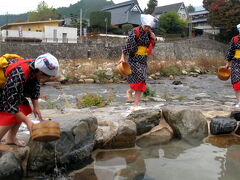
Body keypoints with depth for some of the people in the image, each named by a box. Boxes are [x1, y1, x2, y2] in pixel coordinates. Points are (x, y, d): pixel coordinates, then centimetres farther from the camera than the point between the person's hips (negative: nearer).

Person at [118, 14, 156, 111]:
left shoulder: (149, 33, 11)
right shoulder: (135, 32, -8)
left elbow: (151, 46, 18)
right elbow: (128, 44, -12)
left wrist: (153, 39, 0)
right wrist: (123, 57, -17)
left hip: (143, 60, 6)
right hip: (134, 59, -6)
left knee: (141, 83, 2)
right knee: (140, 78, -21)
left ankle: (135, 106, 8)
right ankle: (129, 91, 10)